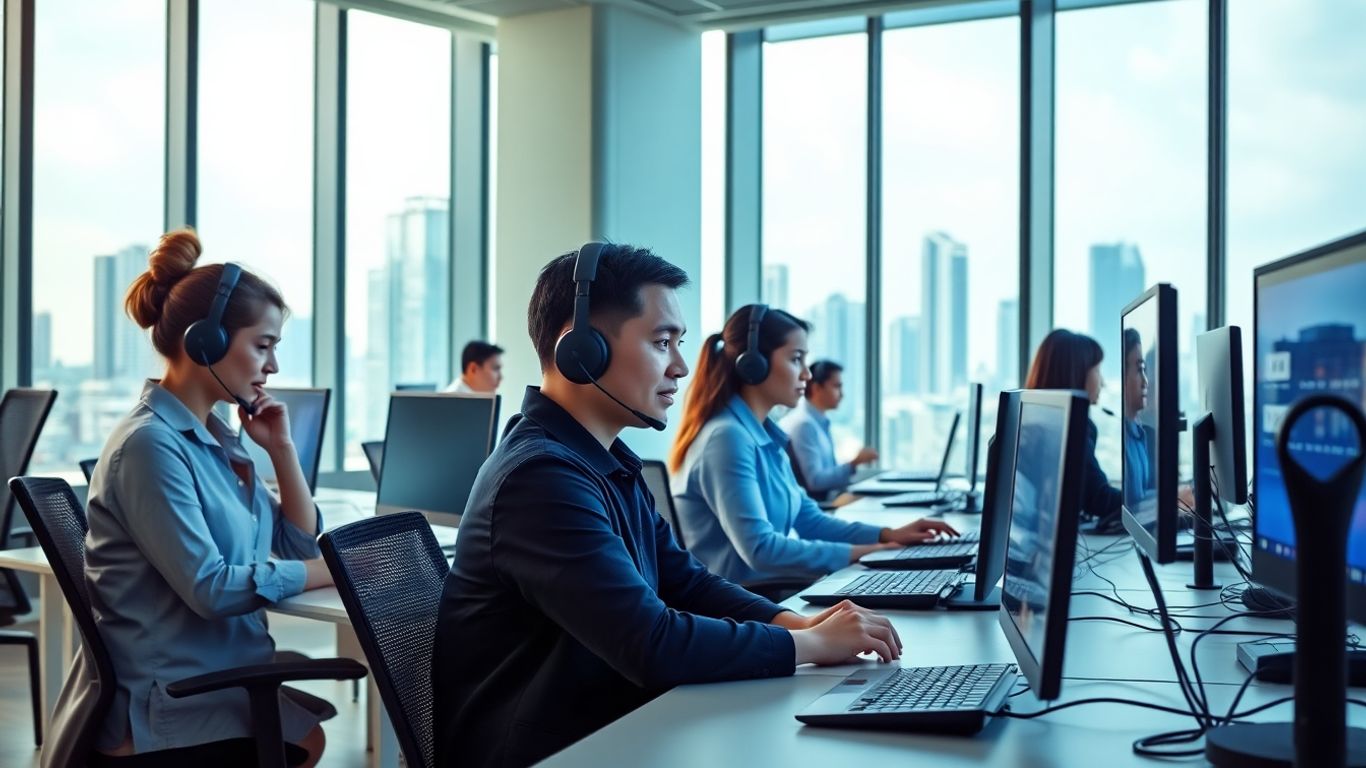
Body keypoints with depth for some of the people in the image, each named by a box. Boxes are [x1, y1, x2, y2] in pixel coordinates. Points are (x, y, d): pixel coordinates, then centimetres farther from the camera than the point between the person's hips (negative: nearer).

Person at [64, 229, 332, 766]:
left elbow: (300, 547, 9)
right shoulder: (150, 444, -18)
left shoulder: (216, 435, 9)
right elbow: (209, 588, -24)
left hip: (221, 679, 8)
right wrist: (339, 569, -18)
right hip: (170, 706, -8)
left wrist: (282, 449, 0)